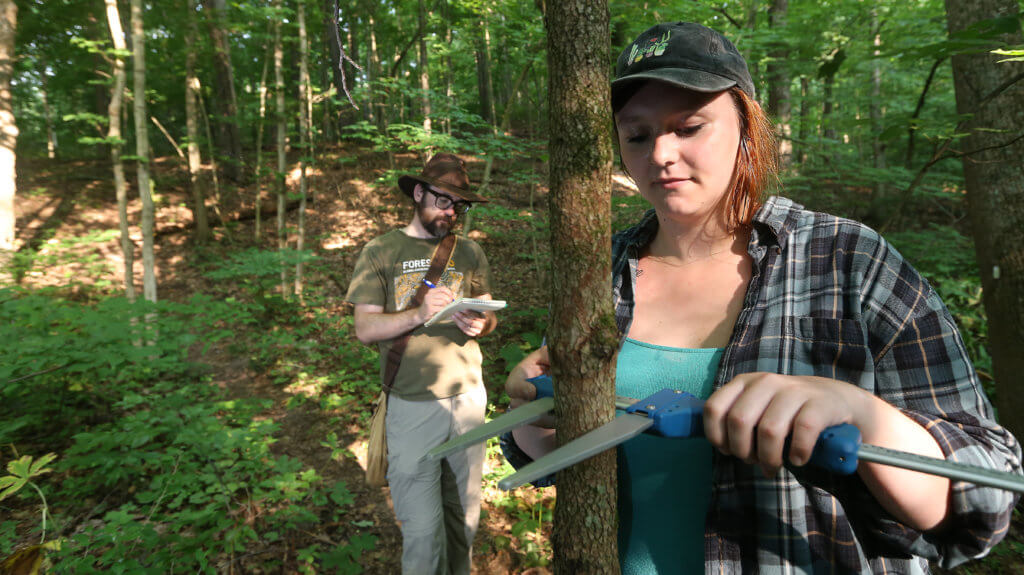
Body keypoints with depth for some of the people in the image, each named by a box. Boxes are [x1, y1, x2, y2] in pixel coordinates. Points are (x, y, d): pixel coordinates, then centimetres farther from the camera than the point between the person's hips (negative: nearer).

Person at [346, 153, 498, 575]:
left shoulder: (469, 252, 9)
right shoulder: (381, 252, 1)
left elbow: (489, 315, 13)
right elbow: (365, 328, -6)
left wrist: (479, 324, -10)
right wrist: (419, 314, -22)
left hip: (467, 397, 3)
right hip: (412, 405, -3)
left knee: (464, 514, 15)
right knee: (422, 527, 1)